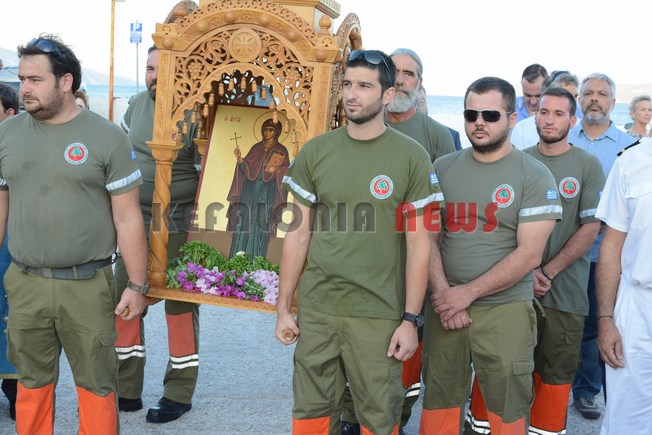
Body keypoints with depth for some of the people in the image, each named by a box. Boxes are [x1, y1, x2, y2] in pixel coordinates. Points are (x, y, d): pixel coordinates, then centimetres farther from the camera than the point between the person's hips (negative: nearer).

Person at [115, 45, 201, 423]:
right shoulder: (137, 106, 8)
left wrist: (196, 226, -14)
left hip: (177, 227, -6)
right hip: (135, 222, 6)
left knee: (181, 306, 4)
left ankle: (179, 393, 17)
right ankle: (127, 390, 23)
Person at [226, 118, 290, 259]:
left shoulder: (281, 150, 6)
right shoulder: (256, 148, 15)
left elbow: (286, 170, -1)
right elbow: (247, 168, 9)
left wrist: (276, 170, -20)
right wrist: (239, 159, -10)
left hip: (267, 191, -3)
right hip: (250, 189, 3)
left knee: (262, 222, -8)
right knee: (245, 221, -3)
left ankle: (256, 258, -6)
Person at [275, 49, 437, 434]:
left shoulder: (412, 157, -4)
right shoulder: (315, 151, 3)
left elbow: (418, 244, -3)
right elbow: (299, 234, 7)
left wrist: (411, 319, -6)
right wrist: (283, 306, 6)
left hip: (379, 315, -2)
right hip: (315, 309, 3)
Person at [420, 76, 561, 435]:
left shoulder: (534, 176, -3)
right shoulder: (442, 169, 7)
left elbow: (529, 254, -10)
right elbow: (428, 238, 3)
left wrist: (467, 293, -14)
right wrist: (444, 295, -11)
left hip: (505, 311, -3)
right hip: (445, 308, 3)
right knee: (438, 406, 10)